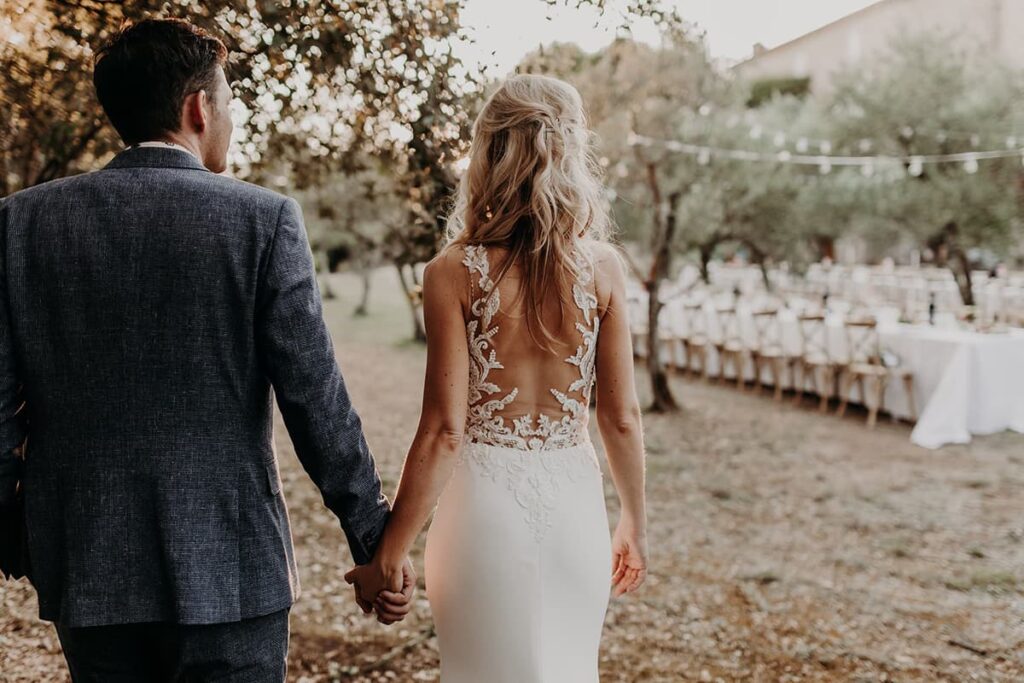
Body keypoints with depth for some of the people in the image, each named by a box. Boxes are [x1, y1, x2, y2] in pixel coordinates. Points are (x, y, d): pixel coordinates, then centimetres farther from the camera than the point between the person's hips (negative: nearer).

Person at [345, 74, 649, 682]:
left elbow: (444, 430, -13)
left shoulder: (455, 273, -11)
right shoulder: (602, 267, -4)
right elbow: (621, 418, -1)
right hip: (574, 500, 3)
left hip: (488, 500, -2)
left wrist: (389, 555, -5)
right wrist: (635, 524, 14)